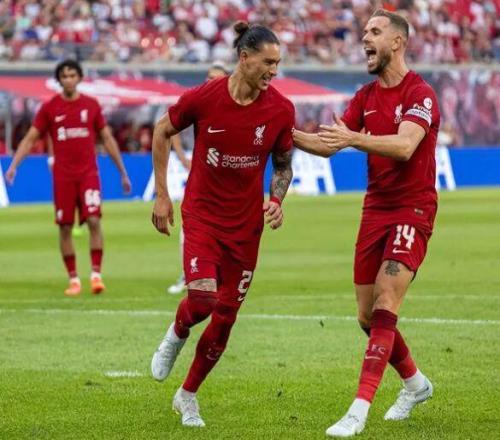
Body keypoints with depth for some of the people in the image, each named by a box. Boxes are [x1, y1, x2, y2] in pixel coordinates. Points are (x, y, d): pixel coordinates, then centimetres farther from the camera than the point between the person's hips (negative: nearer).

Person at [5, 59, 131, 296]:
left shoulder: (91, 105, 5)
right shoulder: (49, 108, 2)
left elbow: (108, 139, 11)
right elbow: (29, 139, 3)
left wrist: (123, 172, 12)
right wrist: (14, 165, -11)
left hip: (88, 173, 0)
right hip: (62, 176, 0)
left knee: (94, 221, -14)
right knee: (65, 227, 1)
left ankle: (96, 274, -9)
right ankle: (73, 279, 10)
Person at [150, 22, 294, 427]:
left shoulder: (281, 109, -8)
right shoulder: (203, 98, -13)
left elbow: (283, 164, 8)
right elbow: (162, 133, 4)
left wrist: (276, 201, -11)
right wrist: (162, 195, 3)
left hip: (246, 223, 3)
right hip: (201, 213, -2)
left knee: (225, 316, 5)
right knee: (202, 298, -23)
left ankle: (188, 395, 26)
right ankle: (177, 336, 15)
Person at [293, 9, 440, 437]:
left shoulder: (420, 94, -13)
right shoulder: (366, 96, 10)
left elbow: (404, 146, -29)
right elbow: (330, 144, 9)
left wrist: (353, 138, -42)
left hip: (412, 211, -7)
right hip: (375, 210, 7)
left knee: (384, 309, -17)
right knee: (368, 315, 9)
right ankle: (414, 382, 32)